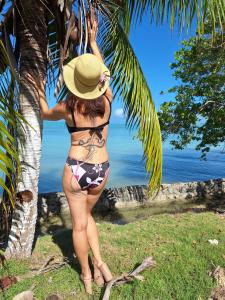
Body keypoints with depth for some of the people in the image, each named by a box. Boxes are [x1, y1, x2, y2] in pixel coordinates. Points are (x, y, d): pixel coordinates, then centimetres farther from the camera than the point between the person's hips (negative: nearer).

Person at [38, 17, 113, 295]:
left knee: (79, 224, 14)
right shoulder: (107, 99, -4)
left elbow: (45, 114, 14)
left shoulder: (67, 106, -10)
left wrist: (41, 94, 31)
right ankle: (100, 262, 22)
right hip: (102, 169, 4)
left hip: (76, 169, -3)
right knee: (86, 214, 27)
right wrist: (93, 40, 27)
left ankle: (87, 275, 31)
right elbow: (103, 73, 17)